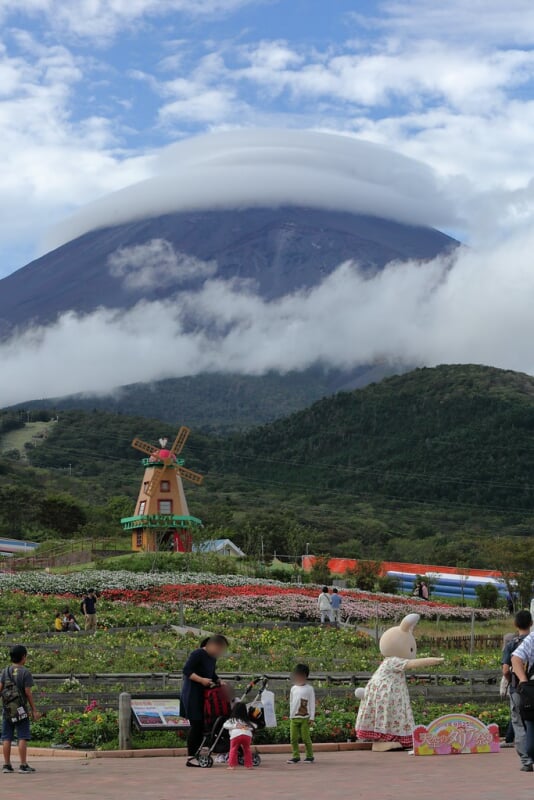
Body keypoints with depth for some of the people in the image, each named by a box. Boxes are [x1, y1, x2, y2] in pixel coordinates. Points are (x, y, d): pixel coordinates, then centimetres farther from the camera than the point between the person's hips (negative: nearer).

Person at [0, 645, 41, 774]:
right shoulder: (25, 673, -7)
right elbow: (28, 692, -10)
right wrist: (34, 710, -5)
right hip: (21, 710, -4)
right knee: (23, 737, -1)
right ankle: (23, 765, -3)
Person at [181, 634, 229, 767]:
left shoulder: (212, 658, 13)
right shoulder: (198, 654, -14)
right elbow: (186, 670, -20)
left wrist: (219, 682, 9)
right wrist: (201, 680, -26)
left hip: (204, 694, 9)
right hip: (192, 694, -9)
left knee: (202, 725, 7)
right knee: (196, 725, -10)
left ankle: (197, 754, 13)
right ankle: (190, 758, -7)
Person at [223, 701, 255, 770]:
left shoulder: (231, 720, 26)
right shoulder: (247, 722, 34)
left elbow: (225, 725, 15)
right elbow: (254, 726, 34)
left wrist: (234, 726, 10)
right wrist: (247, 727, 21)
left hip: (236, 734, -3)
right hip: (247, 734, 3)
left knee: (233, 750, 9)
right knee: (247, 750, 18)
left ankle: (232, 765, 1)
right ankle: (249, 765, 15)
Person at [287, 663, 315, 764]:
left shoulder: (309, 689, 1)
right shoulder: (293, 688, 14)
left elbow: (312, 703, 0)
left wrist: (312, 717, -6)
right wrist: (290, 716, 12)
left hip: (305, 718, -5)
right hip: (294, 718, 5)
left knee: (305, 738, -6)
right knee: (293, 738, 0)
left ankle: (310, 756, 4)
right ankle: (296, 757, 6)